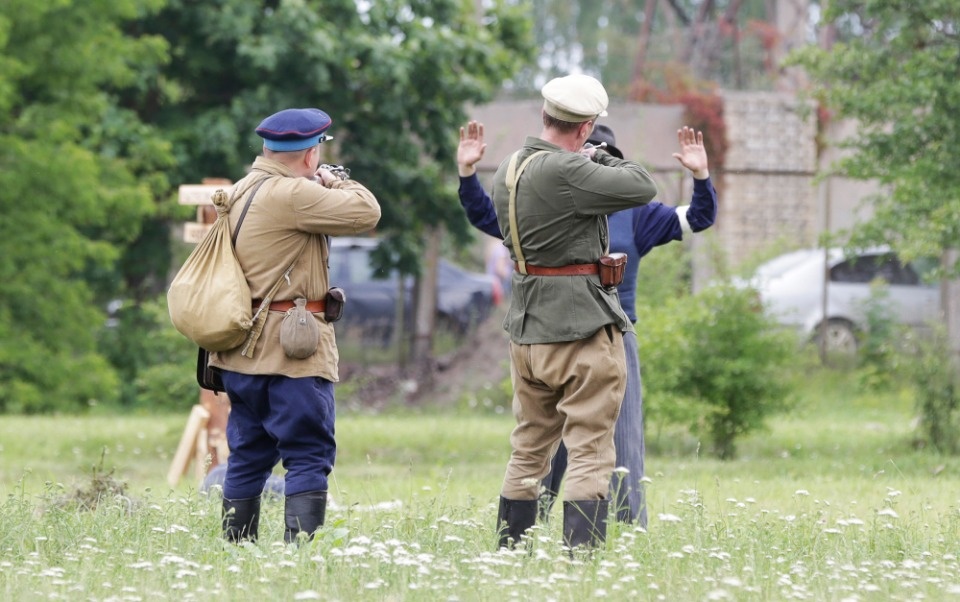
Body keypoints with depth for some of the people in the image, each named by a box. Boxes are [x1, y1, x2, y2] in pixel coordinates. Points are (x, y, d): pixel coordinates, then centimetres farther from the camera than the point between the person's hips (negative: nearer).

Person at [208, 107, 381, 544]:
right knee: (309, 457, -8)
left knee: (248, 456, 14)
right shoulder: (292, 196, -16)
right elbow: (366, 212, -16)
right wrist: (334, 182, 3)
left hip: (243, 345, 9)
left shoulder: (240, 192, 13)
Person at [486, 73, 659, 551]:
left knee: (528, 451, 17)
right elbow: (643, 187, -17)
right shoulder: (566, 172, -19)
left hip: (526, 328, 8)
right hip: (582, 324, -8)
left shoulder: (507, 171, 8)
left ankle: (507, 554, 20)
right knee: (589, 452, -5)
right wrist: (603, 161, 2)